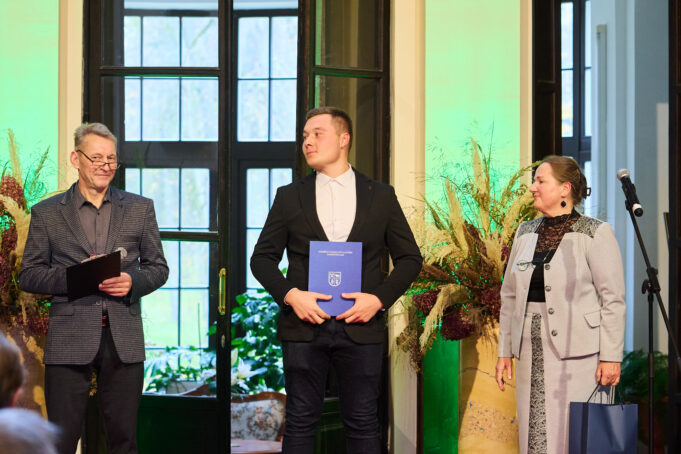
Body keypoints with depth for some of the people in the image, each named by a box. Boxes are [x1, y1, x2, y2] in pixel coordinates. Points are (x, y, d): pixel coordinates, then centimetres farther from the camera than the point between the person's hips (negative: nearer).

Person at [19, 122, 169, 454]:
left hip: (123, 339, 2)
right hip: (69, 340, -2)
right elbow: (28, 276, 3)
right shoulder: (46, 213, 6)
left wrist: (133, 282, -9)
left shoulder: (140, 208, 12)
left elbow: (158, 267, 13)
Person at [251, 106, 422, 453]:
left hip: (360, 326, 0)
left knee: (363, 425, 3)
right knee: (300, 423, 2)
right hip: (305, 324, 1)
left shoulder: (381, 196, 8)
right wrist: (289, 295, -8)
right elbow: (262, 257, 9)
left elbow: (409, 258, 9)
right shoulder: (289, 197, 10)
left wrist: (380, 298, -7)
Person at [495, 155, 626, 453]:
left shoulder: (595, 234, -5)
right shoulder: (526, 233, 12)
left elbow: (613, 299, -7)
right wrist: (504, 351, 12)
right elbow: (510, 295, 16)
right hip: (532, 355, 6)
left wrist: (611, 357, -12)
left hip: (578, 353, -5)